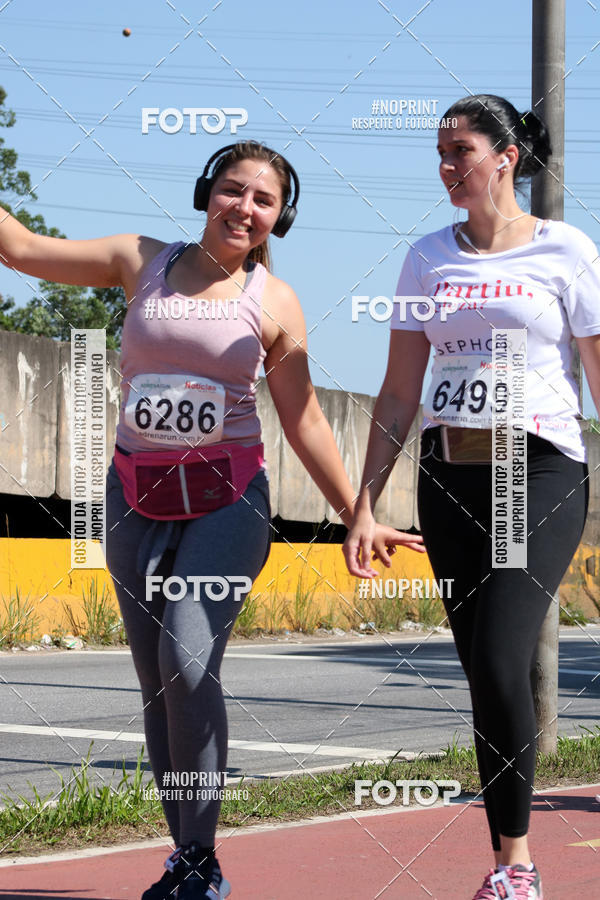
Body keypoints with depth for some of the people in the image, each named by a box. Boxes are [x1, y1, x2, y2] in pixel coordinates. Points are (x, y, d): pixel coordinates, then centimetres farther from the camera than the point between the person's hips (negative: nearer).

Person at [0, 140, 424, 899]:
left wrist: (355, 515, 6)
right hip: (137, 498, 3)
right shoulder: (140, 261, 6)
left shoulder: (274, 303, 3)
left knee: (189, 662, -21)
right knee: (156, 684, 3)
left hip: (227, 500, -3)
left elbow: (303, 420, 7)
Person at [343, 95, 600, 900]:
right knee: (484, 672, 4)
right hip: (448, 476, 5)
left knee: (500, 660, -18)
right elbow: (399, 392, 14)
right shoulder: (429, 257, 12)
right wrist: (364, 502, 7)